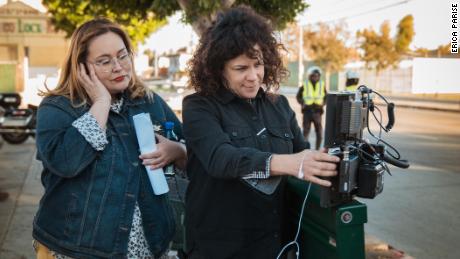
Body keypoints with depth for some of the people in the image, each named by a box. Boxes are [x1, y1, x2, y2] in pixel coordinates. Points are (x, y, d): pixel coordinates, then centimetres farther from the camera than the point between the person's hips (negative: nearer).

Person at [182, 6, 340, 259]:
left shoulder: (279, 105, 5)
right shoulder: (199, 107, -9)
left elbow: (301, 154, 8)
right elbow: (219, 158, -25)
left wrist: (332, 162, -14)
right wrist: (286, 163, -39)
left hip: (275, 238, 4)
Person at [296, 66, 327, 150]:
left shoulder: (322, 85, 7)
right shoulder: (304, 86, 0)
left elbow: (326, 97, 19)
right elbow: (298, 96, 11)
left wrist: (323, 104, 4)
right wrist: (302, 103, -2)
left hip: (317, 111, 2)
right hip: (307, 111, -2)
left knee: (319, 132, 2)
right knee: (306, 131, 0)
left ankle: (317, 149, 14)